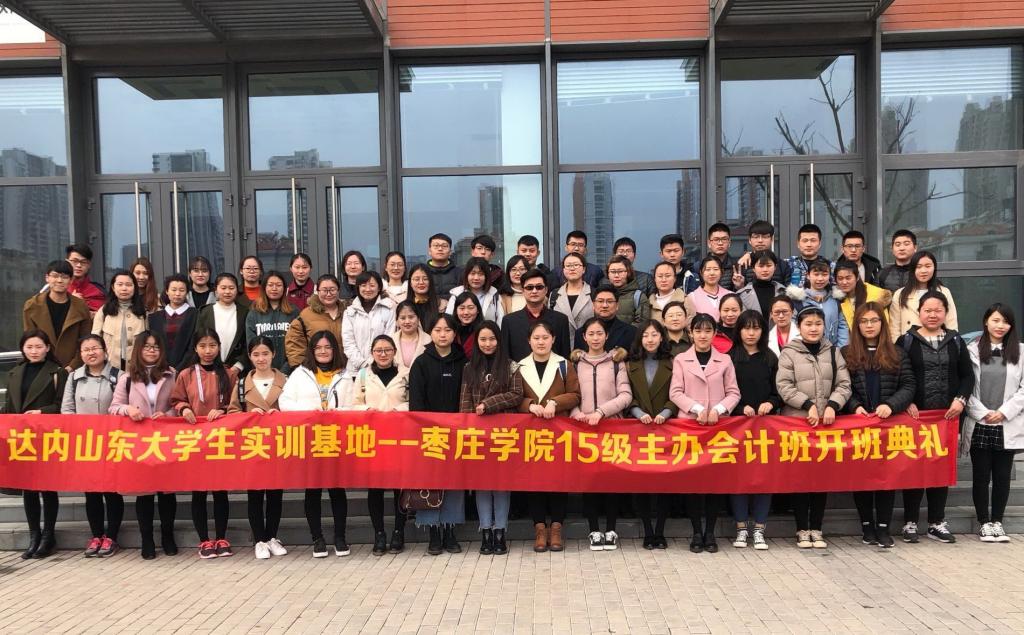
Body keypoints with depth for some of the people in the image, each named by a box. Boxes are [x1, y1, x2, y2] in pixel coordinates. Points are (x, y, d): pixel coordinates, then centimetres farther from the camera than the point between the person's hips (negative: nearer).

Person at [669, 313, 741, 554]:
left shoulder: (725, 360, 8)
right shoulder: (681, 359, 5)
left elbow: (733, 393, 5)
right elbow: (675, 393, -2)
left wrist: (718, 409, -12)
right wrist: (697, 408, -15)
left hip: (718, 426, 1)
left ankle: (710, 532, 12)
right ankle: (696, 532, 10)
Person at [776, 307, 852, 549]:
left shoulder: (833, 352, 10)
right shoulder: (789, 353, 0)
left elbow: (844, 384, 4)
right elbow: (784, 386, -8)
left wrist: (832, 405, -12)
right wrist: (808, 405, -16)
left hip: (827, 422, 3)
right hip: (797, 421, -3)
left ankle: (816, 528, 16)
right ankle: (802, 529, 11)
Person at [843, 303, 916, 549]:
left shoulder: (896, 354, 8)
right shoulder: (847, 354, 6)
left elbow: (909, 385, 2)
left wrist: (891, 404, -13)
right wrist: (855, 406, -15)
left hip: (888, 423, 0)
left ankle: (883, 526, 9)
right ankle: (867, 524, 14)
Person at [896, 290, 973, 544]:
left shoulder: (956, 341, 9)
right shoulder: (906, 341, 0)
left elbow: (967, 375, 8)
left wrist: (961, 400, -7)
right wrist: (907, 403, -15)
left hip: (947, 416, 3)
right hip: (915, 415, -3)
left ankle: (937, 522, 18)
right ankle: (910, 522, 10)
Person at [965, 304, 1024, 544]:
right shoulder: (973, 349, 2)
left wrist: (1004, 412, -8)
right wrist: (982, 413, -10)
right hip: (979, 425, -1)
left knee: (1002, 476, 6)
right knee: (981, 476, 4)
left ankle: (997, 522, 18)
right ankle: (984, 523, 14)